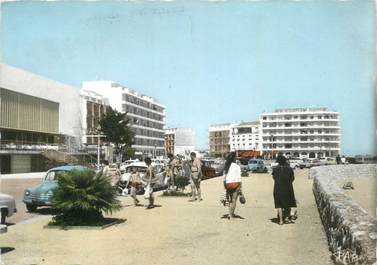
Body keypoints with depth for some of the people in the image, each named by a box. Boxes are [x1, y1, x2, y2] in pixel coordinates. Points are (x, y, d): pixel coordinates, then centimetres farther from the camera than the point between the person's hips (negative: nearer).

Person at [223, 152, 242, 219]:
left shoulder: (226, 166, 6)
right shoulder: (237, 166, -7)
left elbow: (224, 178, 8)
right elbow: (239, 178, -9)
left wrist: (225, 187, 14)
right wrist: (240, 187, -3)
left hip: (228, 184, 4)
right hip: (235, 184, -4)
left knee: (230, 200, 17)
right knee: (234, 200, 3)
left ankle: (231, 213, 16)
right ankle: (231, 215, 2)